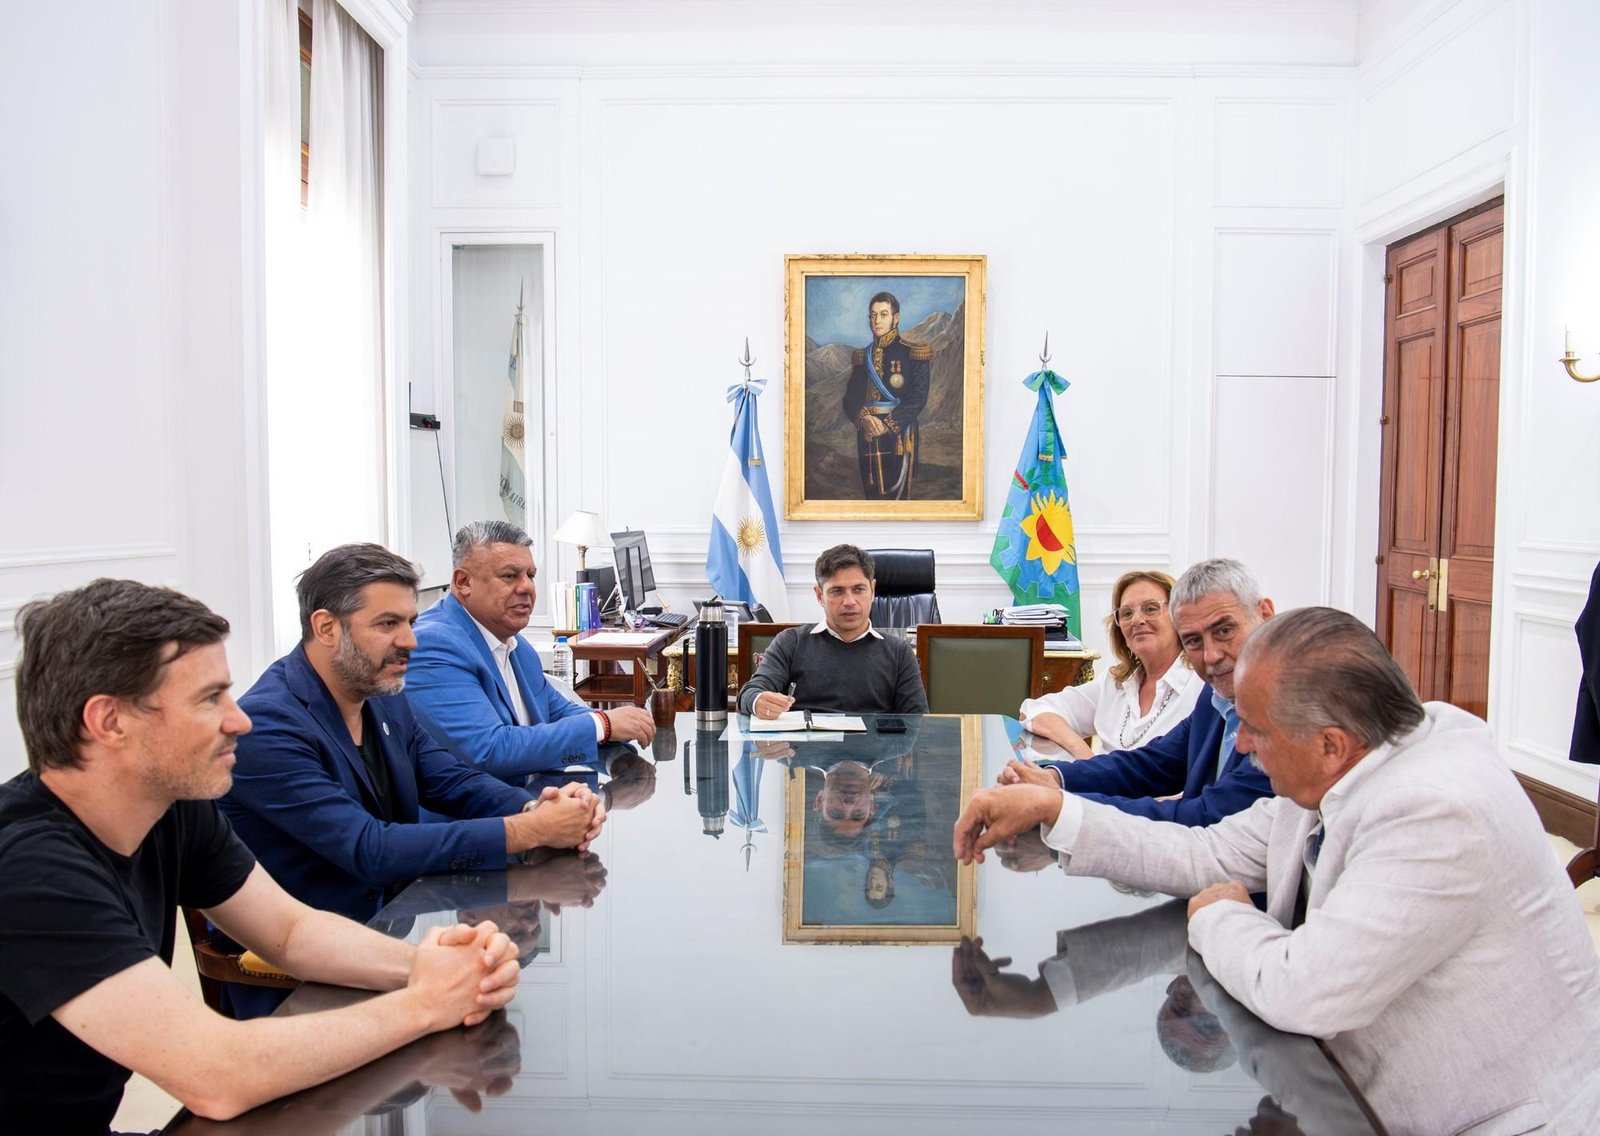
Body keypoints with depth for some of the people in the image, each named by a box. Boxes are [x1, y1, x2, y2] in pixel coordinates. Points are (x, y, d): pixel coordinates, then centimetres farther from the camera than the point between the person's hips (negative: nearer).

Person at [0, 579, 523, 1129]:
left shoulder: (175, 807, -7)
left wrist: (419, 964, -16)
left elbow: (291, 929, 2)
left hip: (95, 1120, 6)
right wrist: (423, 1004, -22)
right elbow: (218, 1078, -32)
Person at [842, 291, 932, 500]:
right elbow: (850, 398, 8)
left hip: (898, 435, -4)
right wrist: (864, 418, -13)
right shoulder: (863, 356, 13)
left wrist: (888, 425, -18)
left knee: (897, 494, -6)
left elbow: (918, 399, -9)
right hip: (868, 437, 4)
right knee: (872, 495, 6)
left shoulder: (913, 354, -1)